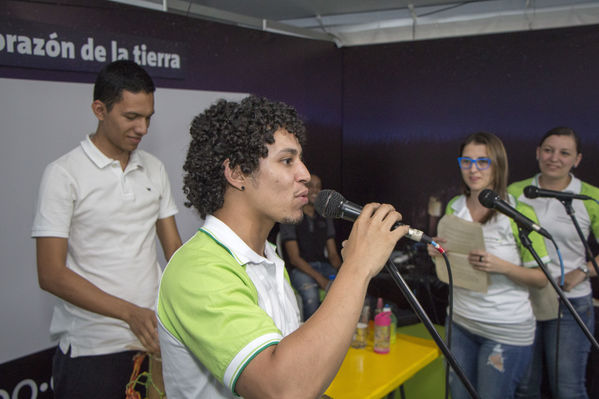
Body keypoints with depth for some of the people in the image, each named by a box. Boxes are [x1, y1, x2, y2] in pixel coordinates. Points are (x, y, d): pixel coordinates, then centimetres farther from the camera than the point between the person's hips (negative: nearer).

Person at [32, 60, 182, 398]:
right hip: (92, 350, -4)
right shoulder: (64, 174, -9)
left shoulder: (155, 169, 8)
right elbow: (51, 274, -13)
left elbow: (174, 248, 9)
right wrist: (131, 313, -21)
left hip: (153, 340, 5)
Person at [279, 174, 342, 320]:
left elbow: (332, 253, 14)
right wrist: (319, 278, -19)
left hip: (324, 266, 5)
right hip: (300, 269, -5)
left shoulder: (325, 218, 16)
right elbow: (294, 258, -8)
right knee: (311, 294, -37)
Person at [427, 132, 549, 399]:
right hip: (460, 321, 5)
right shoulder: (454, 207, 2)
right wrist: (438, 253, -7)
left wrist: (501, 266, -25)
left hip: (506, 330, -4)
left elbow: (541, 278, -9)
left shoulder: (519, 214, -13)